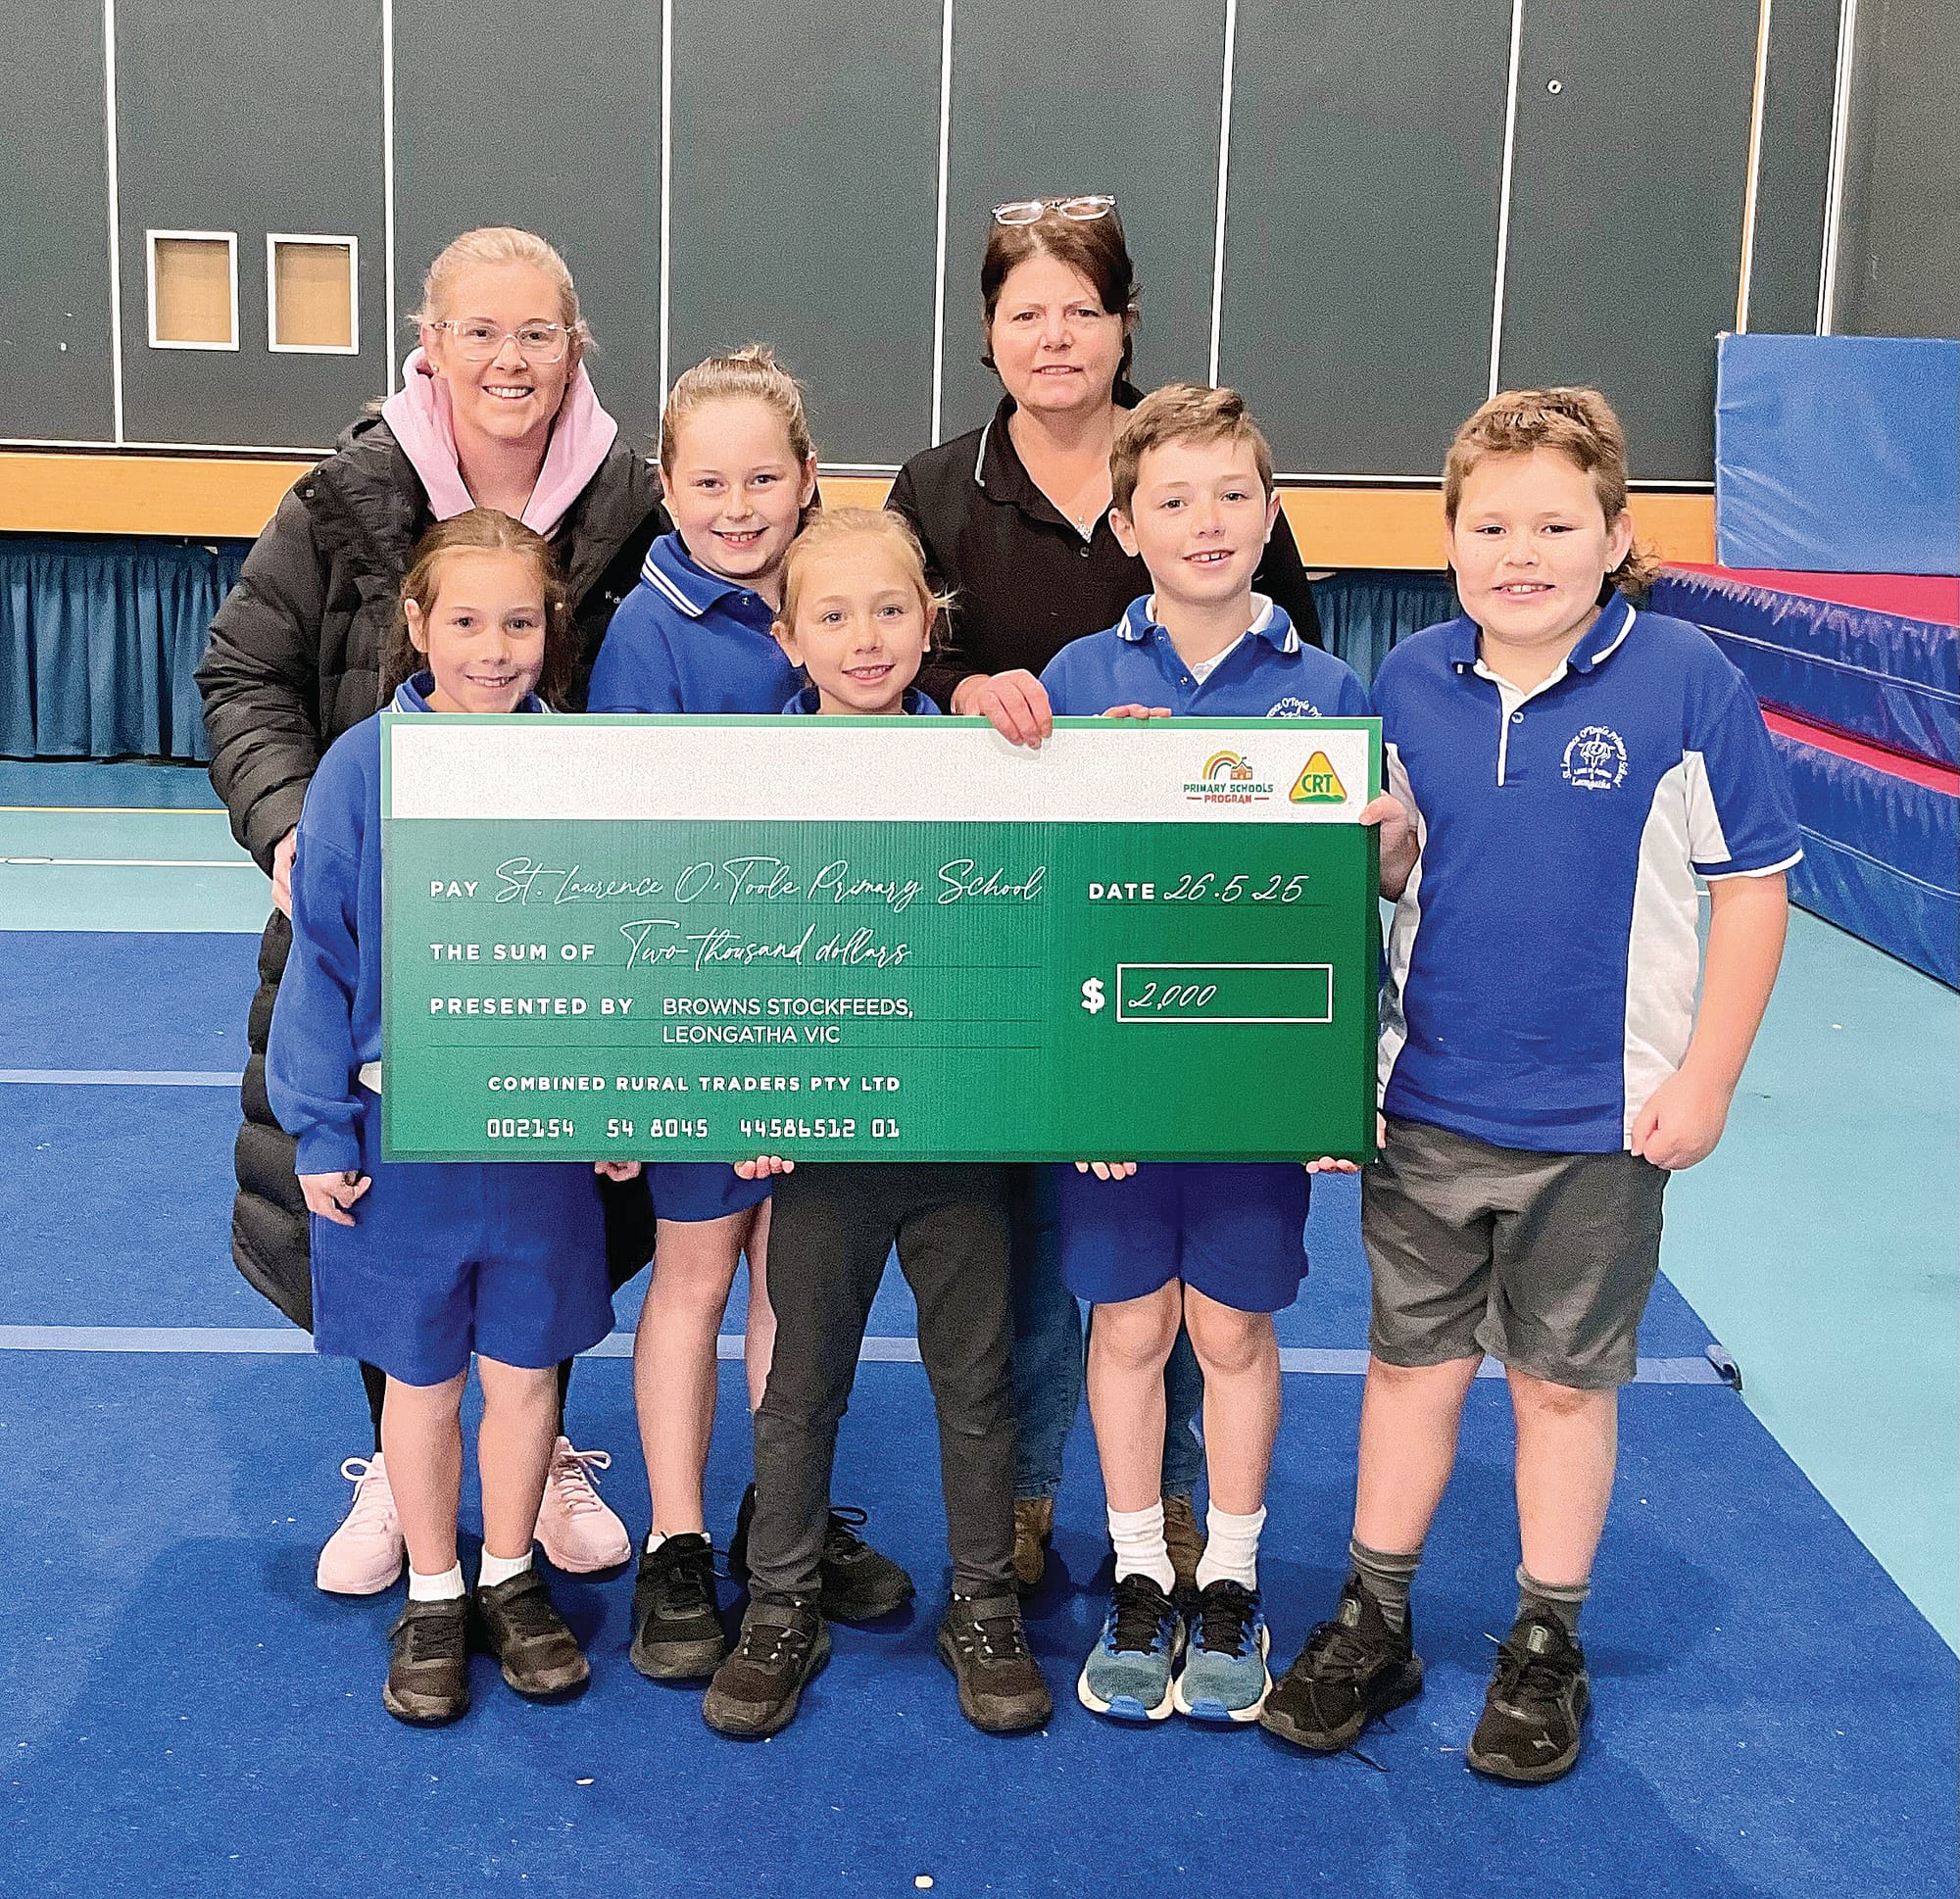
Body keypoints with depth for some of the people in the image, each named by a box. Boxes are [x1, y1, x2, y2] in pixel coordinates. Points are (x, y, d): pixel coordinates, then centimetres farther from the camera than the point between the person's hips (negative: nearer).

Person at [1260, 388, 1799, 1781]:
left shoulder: (1686, 682, -12)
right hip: (1428, 1104, 3)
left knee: (1564, 1382, 12)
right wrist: (1364, 840, -14)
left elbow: (1753, 884, -7)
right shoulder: (1409, 682, -2)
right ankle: (1375, 1625, 31)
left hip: (1602, 1121, -3)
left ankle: (1547, 1651, 29)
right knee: (1412, 1365, 15)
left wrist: (1705, 1079, -9)